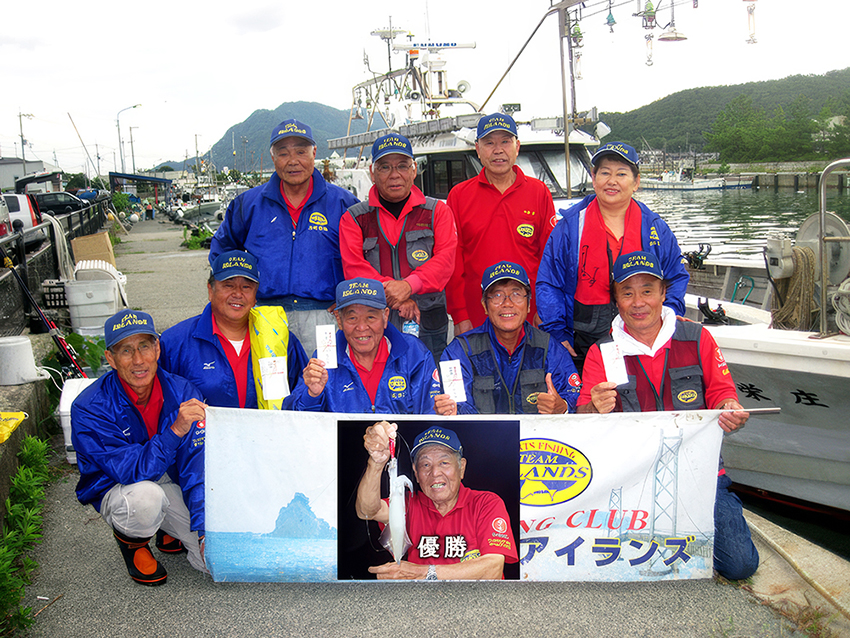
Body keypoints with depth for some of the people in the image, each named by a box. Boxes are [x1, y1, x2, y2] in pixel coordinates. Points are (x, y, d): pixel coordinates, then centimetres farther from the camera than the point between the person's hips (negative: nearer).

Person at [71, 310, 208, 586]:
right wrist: (176, 430, -44)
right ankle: (130, 538, -2)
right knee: (145, 497, -39)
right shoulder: (89, 409, -24)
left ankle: (170, 529, 18)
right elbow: (133, 472, -30)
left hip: (170, 481, 3)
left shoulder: (182, 392, -15)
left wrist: (203, 530, -24)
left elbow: (196, 463, -16)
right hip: (117, 489, -2)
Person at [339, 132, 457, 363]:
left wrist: (409, 285, -20)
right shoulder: (354, 218, 9)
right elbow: (353, 267, -2)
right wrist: (393, 295, -16)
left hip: (428, 326, 1)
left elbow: (446, 258, -3)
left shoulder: (437, 211, 10)